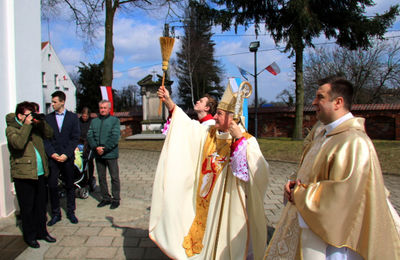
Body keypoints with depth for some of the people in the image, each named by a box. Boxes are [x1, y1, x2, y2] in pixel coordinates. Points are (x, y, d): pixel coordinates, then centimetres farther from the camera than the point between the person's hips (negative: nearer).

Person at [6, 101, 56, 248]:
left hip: (39, 173, 6)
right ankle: (29, 236, 20)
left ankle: (41, 232, 29)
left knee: (41, 205, 15)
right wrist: (27, 125, -19)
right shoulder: (11, 129, -6)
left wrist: (41, 122, -1)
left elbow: (49, 134, 12)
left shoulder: (35, 126, 12)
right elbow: (19, 143, -24)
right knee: (27, 208, 6)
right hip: (23, 175, -6)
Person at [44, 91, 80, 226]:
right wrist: (52, 153, -9)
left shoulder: (73, 117, 2)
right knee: (52, 186, 1)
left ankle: (71, 212, 20)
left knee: (70, 185, 8)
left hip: (67, 157, -1)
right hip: (52, 158, 1)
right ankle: (56, 213, 14)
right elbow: (45, 138, 4)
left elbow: (75, 138, -2)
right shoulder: (48, 118, 7)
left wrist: (66, 154, -11)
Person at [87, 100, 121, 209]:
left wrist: (104, 148, -16)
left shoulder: (114, 120, 2)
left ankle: (116, 199, 11)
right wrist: (96, 147, -12)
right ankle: (105, 198, 23)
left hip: (111, 154, -4)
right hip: (98, 155, 4)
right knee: (101, 178, 11)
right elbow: (89, 136, 5)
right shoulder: (94, 121, 14)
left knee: (114, 177, 1)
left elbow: (115, 137, -9)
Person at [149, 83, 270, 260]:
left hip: (229, 204, -6)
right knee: (204, 241, 18)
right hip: (206, 204, 6)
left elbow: (260, 170, -30)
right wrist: (168, 102, 8)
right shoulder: (209, 133, 4)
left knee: (225, 245, 9)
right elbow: (187, 124, 13)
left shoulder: (247, 141, -15)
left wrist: (240, 139, -35)